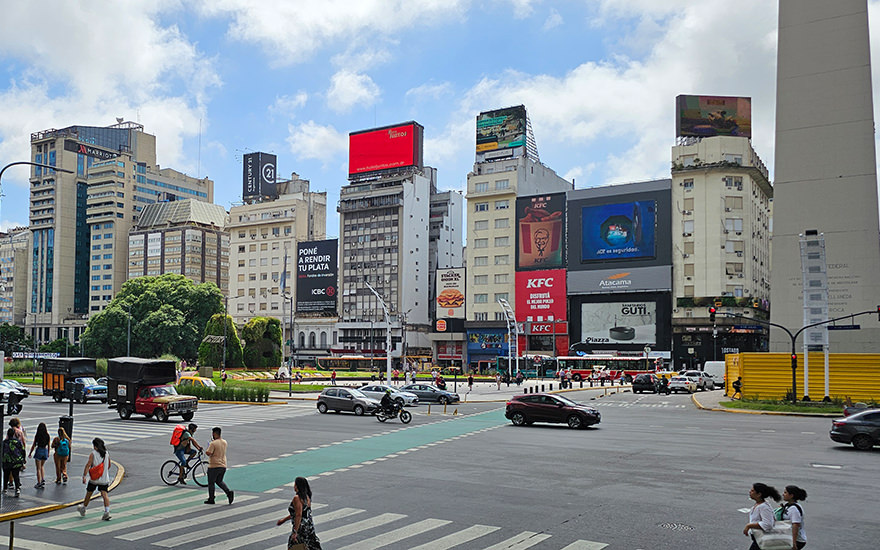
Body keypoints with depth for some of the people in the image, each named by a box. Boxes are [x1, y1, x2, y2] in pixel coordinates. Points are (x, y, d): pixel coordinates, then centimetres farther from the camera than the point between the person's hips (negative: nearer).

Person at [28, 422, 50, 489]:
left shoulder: (37, 436, -11)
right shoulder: (47, 435, -3)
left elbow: (33, 446, -6)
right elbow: (48, 445, 4)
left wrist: (30, 453, 7)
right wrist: (48, 453, 16)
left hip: (39, 451, -4)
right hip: (45, 451, 4)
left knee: (38, 468, 5)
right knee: (42, 466, 24)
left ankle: (39, 483, 7)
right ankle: (43, 480, 11)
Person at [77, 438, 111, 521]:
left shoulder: (93, 454, -7)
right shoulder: (107, 454, 6)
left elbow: (88, 465, -17)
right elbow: (109, 466, 16)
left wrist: (84, 476, -20)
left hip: (94, 478, -2)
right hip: (104, 479, 2)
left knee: (88, 493, 16)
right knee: (104, 494, -4)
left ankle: (83, 509, 37)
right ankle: (107, 511, -19)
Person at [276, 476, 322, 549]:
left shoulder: (297, 498, -17)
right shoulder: (307, 497, 11)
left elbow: (298, 515, -23)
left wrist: (295, 532, -23)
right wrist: (284, 519, 29)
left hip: (301, 527, -8)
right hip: (309, 526, 8)